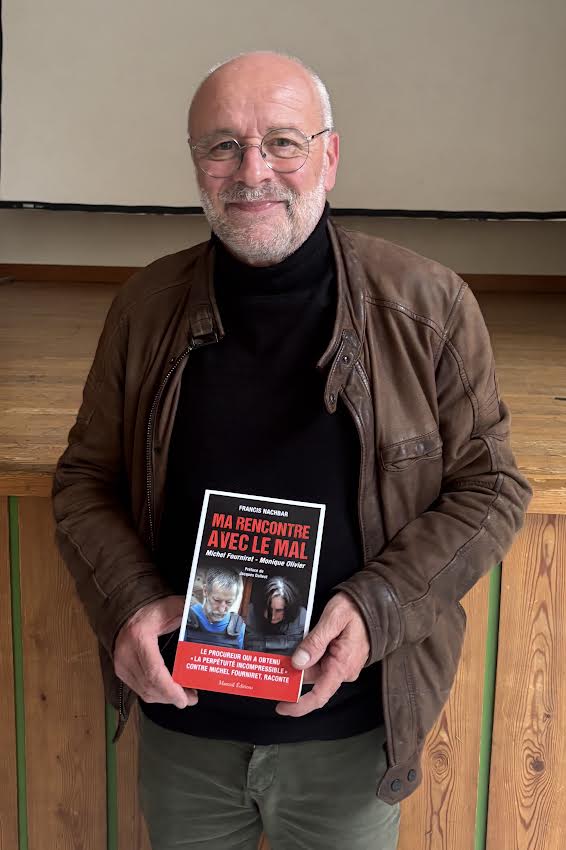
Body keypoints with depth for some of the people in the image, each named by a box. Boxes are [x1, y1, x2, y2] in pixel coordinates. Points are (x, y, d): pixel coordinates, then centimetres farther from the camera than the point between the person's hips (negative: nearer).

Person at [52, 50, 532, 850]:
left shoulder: (429, 306, -11)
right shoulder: (147, 305, -3)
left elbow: (489, 487, -6)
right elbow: (85, 476, 4)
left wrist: (376, 611, -20)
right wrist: (127, 604, -14)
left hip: (350, 729, -2)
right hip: (180, 719, 2)